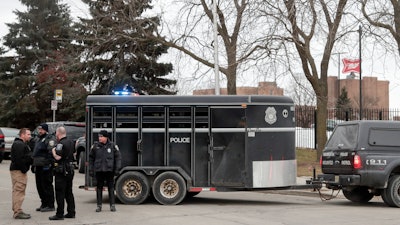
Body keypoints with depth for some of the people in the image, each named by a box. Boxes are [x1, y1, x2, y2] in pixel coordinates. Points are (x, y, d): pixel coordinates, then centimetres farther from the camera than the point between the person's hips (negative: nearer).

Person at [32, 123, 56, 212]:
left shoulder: (50, 139, -8)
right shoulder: (39, 140, 23)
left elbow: (51, 152, -19)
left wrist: (48, 164, -26)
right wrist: (34, 165, 23)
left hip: (45, 167, -10)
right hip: (38, 166, 10)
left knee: (47, 186, -7)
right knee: (39, 186, 12)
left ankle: (50, 205, -3)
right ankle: (44, 204, 21)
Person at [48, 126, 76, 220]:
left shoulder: (61, 144, -16)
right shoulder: (71, 142, 11)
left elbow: (58, 157, -22)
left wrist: (53, 151, -6)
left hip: (61, 171, -9)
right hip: (70, 169, 9)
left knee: (60, 193, -5)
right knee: (69, 192, 14)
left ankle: (59, 214, -4)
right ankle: (71, 212, 16)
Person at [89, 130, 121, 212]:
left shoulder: (112, 146, 1)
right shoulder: (95, 146, 4)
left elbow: (118, 157, 5)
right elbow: (91, 158, 9)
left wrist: (117, 169, -2)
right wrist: (91, 170, 5)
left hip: (109, 170, -1)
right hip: (99, 170, 1)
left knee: (111, 187, 3)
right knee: (99, 188, 5)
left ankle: (112, 205, 10)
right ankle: (99, 205, 12)